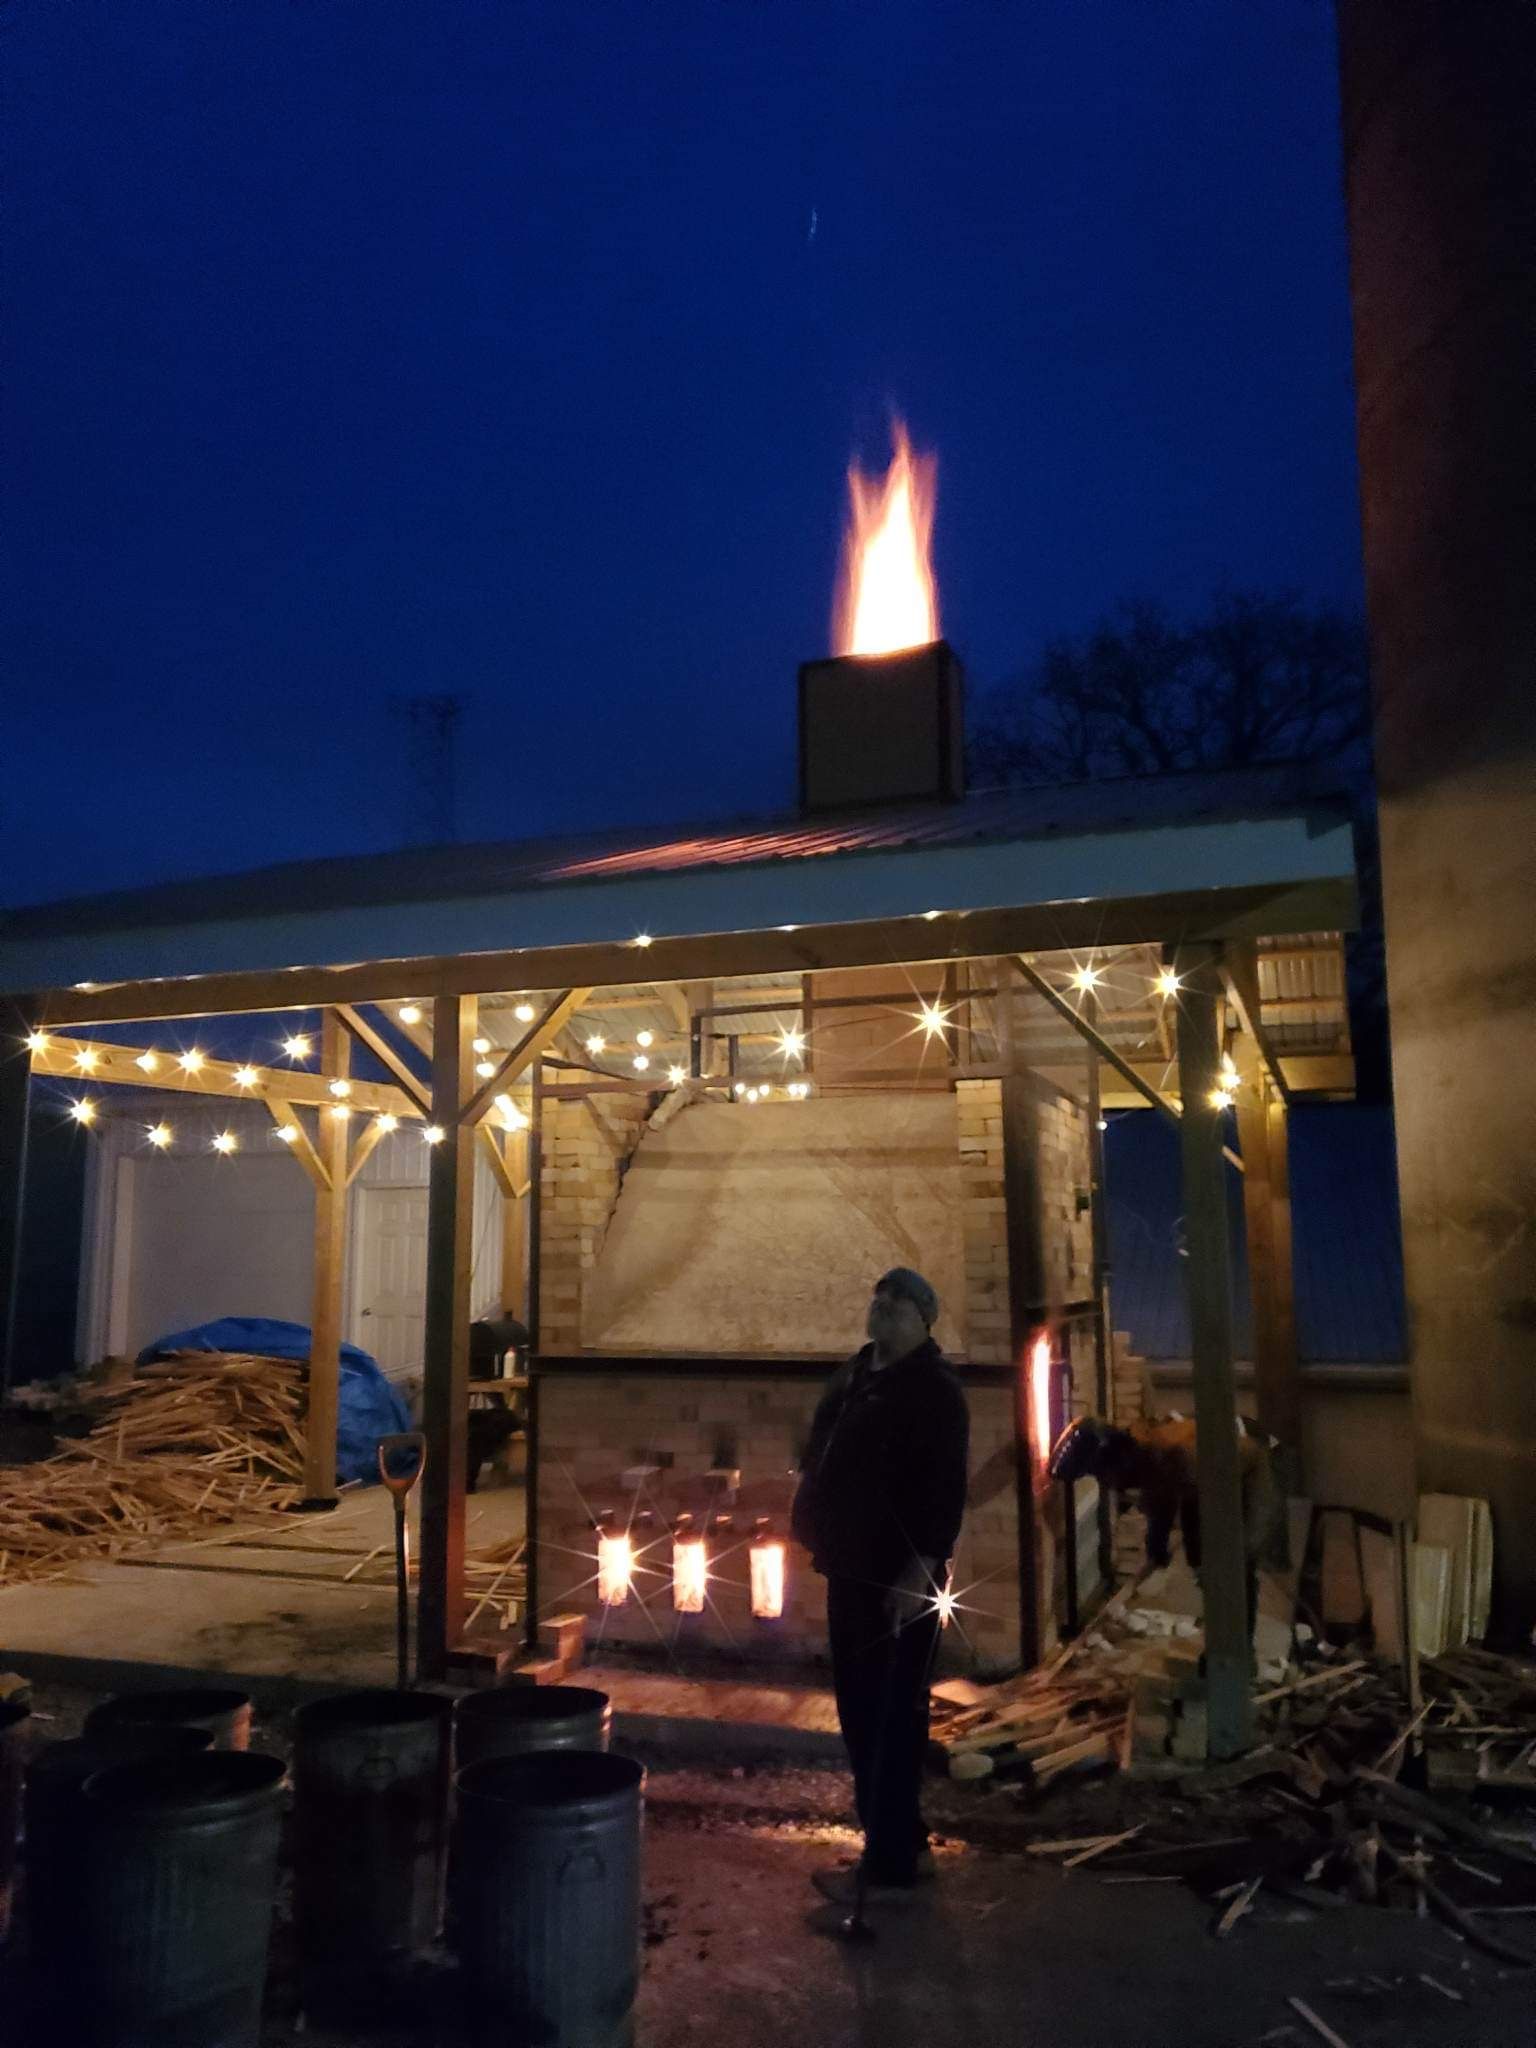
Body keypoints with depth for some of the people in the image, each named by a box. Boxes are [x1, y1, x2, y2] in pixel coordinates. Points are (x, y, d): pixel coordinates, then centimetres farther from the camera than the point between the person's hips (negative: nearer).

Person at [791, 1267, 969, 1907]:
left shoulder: (933, 1389, -13)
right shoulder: (853, 1375, 12)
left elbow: (944, 1490, -20)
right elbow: (822, 1464, 19)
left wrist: (919, 1572, -24)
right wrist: (821, 1540, 13)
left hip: (900, 1580, -9)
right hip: (853, 1571, 9)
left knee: (890, 1718, -3)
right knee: (861, 1712, 16)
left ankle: (890, 1864, 7)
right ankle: (903, 1844, 29)